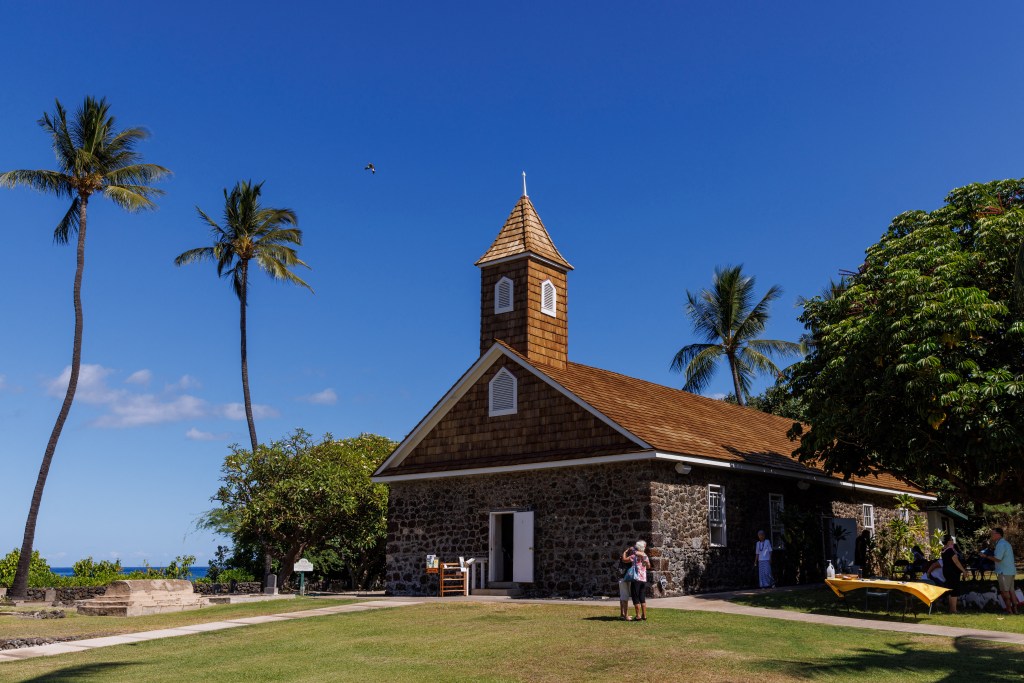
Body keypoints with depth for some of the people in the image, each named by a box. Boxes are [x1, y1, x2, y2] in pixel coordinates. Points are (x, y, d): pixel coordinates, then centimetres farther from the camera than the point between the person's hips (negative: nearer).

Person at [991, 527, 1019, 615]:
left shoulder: (1000, 544, -18)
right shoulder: (1005, 542, 15)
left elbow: (997, 559, -24)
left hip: (1004, 572, -10)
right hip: (1010, 571, 10)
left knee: (1005, 591, -3)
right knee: (1011, 590, 13)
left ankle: (1009, 610, 0)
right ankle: (1014, 609, 16)